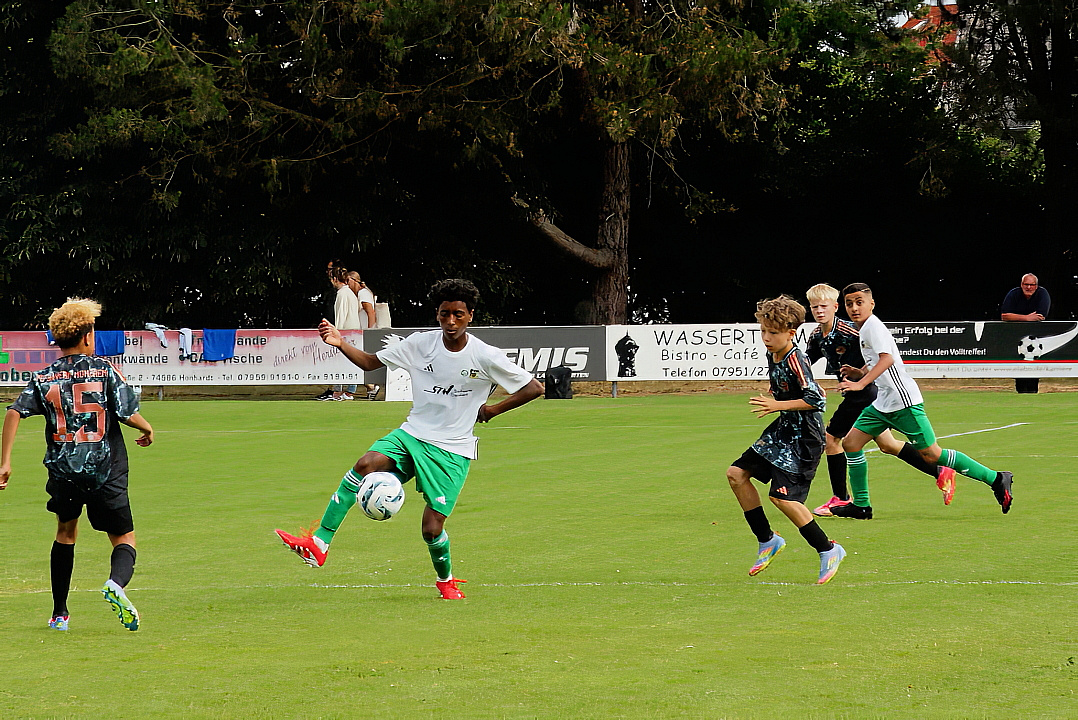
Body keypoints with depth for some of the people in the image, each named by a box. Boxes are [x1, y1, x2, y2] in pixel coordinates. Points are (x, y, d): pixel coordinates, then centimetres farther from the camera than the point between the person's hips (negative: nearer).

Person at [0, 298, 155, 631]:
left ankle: (59, 613, 26)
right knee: (124, 537, 7)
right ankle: (116, 582, -28)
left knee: (66, 531, 26)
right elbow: (129, 414, -8)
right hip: (105, 472, -3)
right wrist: (147, 429, 14)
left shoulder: (43, 378, 5)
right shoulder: (104, 369, -2)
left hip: (63, 471, 3)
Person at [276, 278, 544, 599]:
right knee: (366, 464, -28)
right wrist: (341, 344, -12)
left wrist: (492, 409, -3)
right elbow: (370, 361, 6)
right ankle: (318, 545, -32)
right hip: (411, 435, 2)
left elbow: (534, 388, -1)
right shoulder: (420, 343, -1)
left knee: (432, 529, -9)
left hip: (452, 451, -2)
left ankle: (445, 579, 26)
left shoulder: (486, 357, -8)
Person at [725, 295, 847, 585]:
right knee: (737, 474, 7)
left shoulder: (795, 361, -21)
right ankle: (767, 541, 16)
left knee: (781, 496, -16)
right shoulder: (772, 357, 7)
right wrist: (771, 402, 9)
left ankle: (828, 550, -2)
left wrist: (777, 405, -27)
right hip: (782, 430, 10)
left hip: (804, 437, -10)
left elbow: (816, 400, -27)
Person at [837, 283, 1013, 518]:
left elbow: (887, 358, -29)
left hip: (904, 400, -10)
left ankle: (996, 479, 0)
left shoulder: (873, 326, -13)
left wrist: (860, 384, -36)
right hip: (883, 402, 10)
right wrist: (859, 372, 12)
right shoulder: (864, 329, 16)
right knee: (850, 443, 4)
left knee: (930, 453, -8)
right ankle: (861, 505, 11)